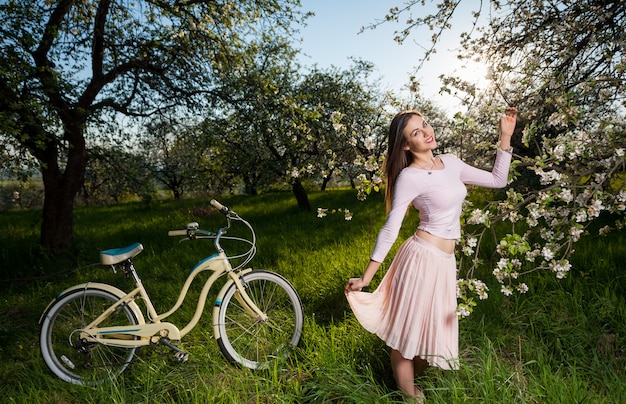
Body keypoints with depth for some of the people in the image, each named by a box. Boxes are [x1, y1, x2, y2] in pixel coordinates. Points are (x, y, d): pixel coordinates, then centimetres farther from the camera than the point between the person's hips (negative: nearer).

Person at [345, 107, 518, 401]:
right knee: (409, 331, 8)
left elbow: (497, 180, 14)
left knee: (434, 332, 19)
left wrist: (505, 137, 7)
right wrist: (365, 278, -14)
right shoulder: (409, 177, -13)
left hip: (445, 261, 8)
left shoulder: (451, 163, 7)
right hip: (422, 258, -7)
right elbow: (390, 229, -14)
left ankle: (408, 381, 42)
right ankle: (409, 395, 28)